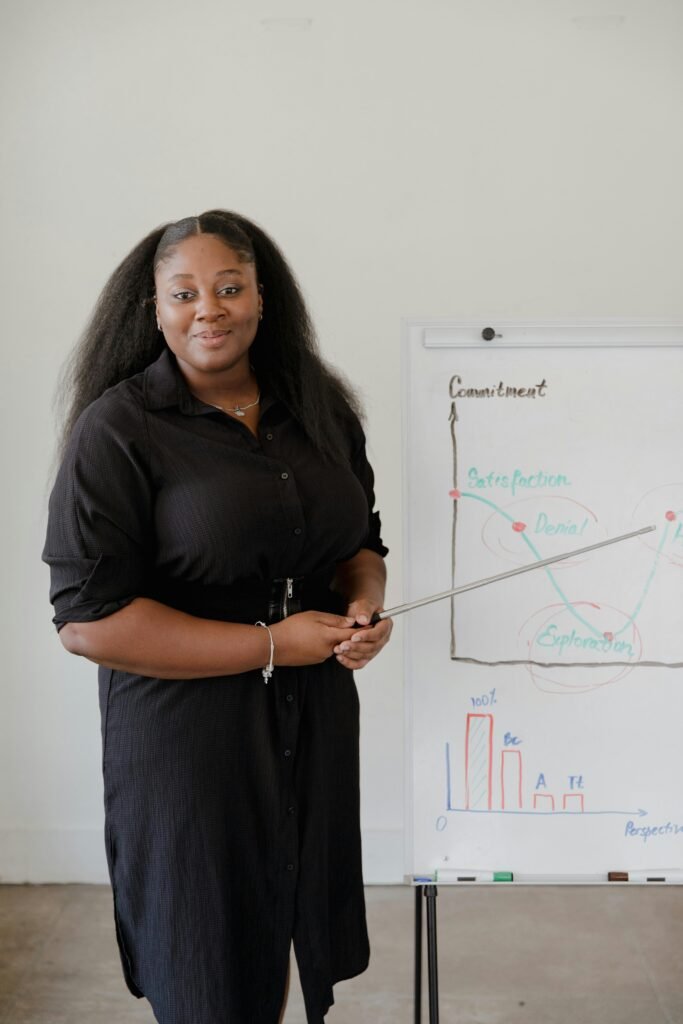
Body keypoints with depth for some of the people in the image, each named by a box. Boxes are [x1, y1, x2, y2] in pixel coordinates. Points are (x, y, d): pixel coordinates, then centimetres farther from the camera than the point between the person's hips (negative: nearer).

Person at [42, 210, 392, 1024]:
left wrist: (367, 604, -8)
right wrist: (271, 644, -18)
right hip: (188, 736, -5)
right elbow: (86, 619, -18)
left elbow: (362, 537, 16)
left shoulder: (318, 406, 5)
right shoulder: (116, 430, -13)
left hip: (314, 725, 5)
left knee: (299, 934, 19)